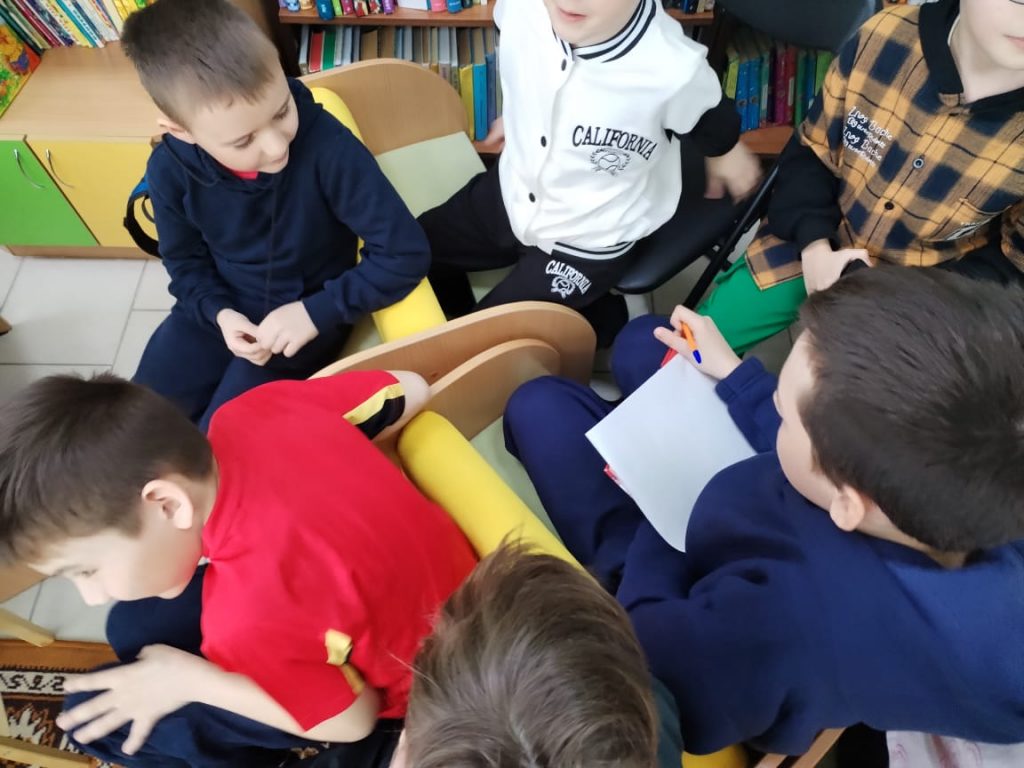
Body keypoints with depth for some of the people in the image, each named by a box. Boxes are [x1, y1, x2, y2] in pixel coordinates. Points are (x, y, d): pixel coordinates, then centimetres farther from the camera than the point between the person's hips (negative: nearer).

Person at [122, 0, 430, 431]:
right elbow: (185, 260, 3)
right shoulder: (170, 168, -16)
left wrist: (317, 312, -28)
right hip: (221, 308, 4)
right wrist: (218, 312, -17)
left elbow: (406, 254, -28)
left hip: (307, 310, -4)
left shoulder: (326, 145, -31)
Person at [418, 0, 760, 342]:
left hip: (587, 242, -5)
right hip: (512, 194, 6)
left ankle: (598, 319, 23)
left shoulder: (673, 69, -34)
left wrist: (724, 152, 13)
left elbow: (708, 112, -8)